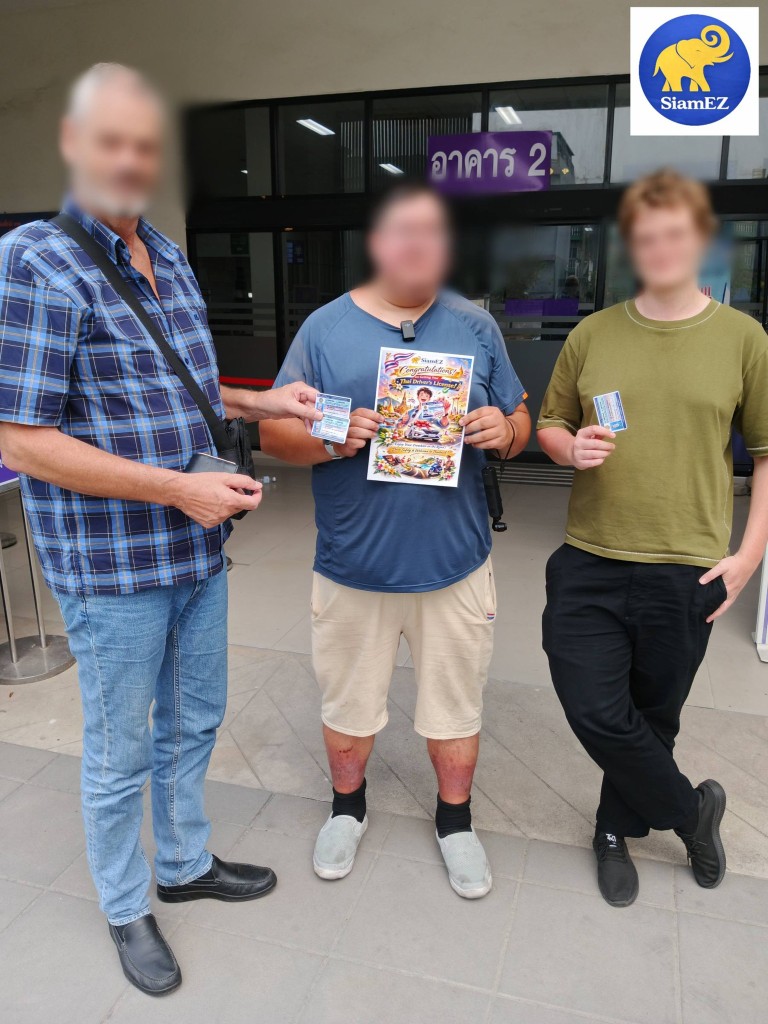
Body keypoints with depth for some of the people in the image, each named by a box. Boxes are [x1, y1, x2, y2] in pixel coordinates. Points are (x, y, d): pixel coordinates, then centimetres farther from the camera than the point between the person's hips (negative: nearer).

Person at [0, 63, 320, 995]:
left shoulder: (170, 258, 8)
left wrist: (261, 402, 5)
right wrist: (181, 488, -22)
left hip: (198, 550, 7)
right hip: (112, 567, -7)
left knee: (194, 722, 21)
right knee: (121, 751, 11)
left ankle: (186, 864, 45)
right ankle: (126, 909, 36)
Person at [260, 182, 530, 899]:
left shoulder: (476, 328, 4)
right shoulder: (325, 328, -1)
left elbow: (520, 424, 10)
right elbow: (272, 433, -1)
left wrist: (501, 430, -13)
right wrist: (331, 438, -21)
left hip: (454, 564, 1)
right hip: (353, 565, 0)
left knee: (456, 705, 15)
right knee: (348, 705, 17)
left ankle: (455, 819, 41)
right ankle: (347, 806, 45)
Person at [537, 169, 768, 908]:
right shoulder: (592, 334, 4)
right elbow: (549, 424, 12)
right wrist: (570, 448, -11)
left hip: (686, 573, -1)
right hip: (589, 566, 1)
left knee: (652, 718, 13)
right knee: (595, 713, -1)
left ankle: (618, 829, 41)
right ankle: (691, 810, 28)